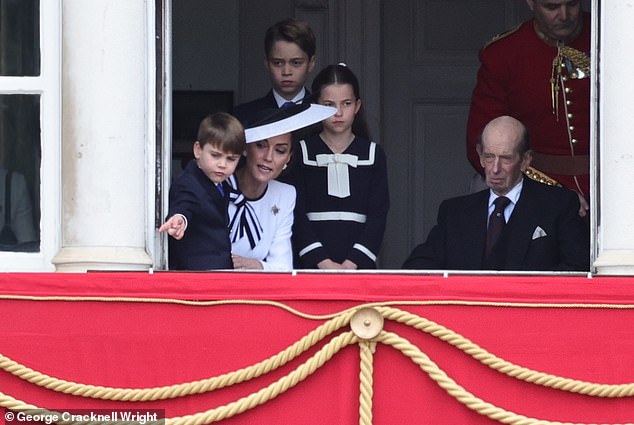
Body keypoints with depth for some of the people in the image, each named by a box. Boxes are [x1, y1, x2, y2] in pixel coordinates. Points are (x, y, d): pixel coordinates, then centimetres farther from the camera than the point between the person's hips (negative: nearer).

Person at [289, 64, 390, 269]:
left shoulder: (373, 154, 9)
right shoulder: (302, 152, 6)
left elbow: (378, 214, 3)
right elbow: (296, 213, -1)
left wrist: (353, 262, -10)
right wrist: (323, 262, -12)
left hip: (359, 264, 1)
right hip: (311, 265, -1)